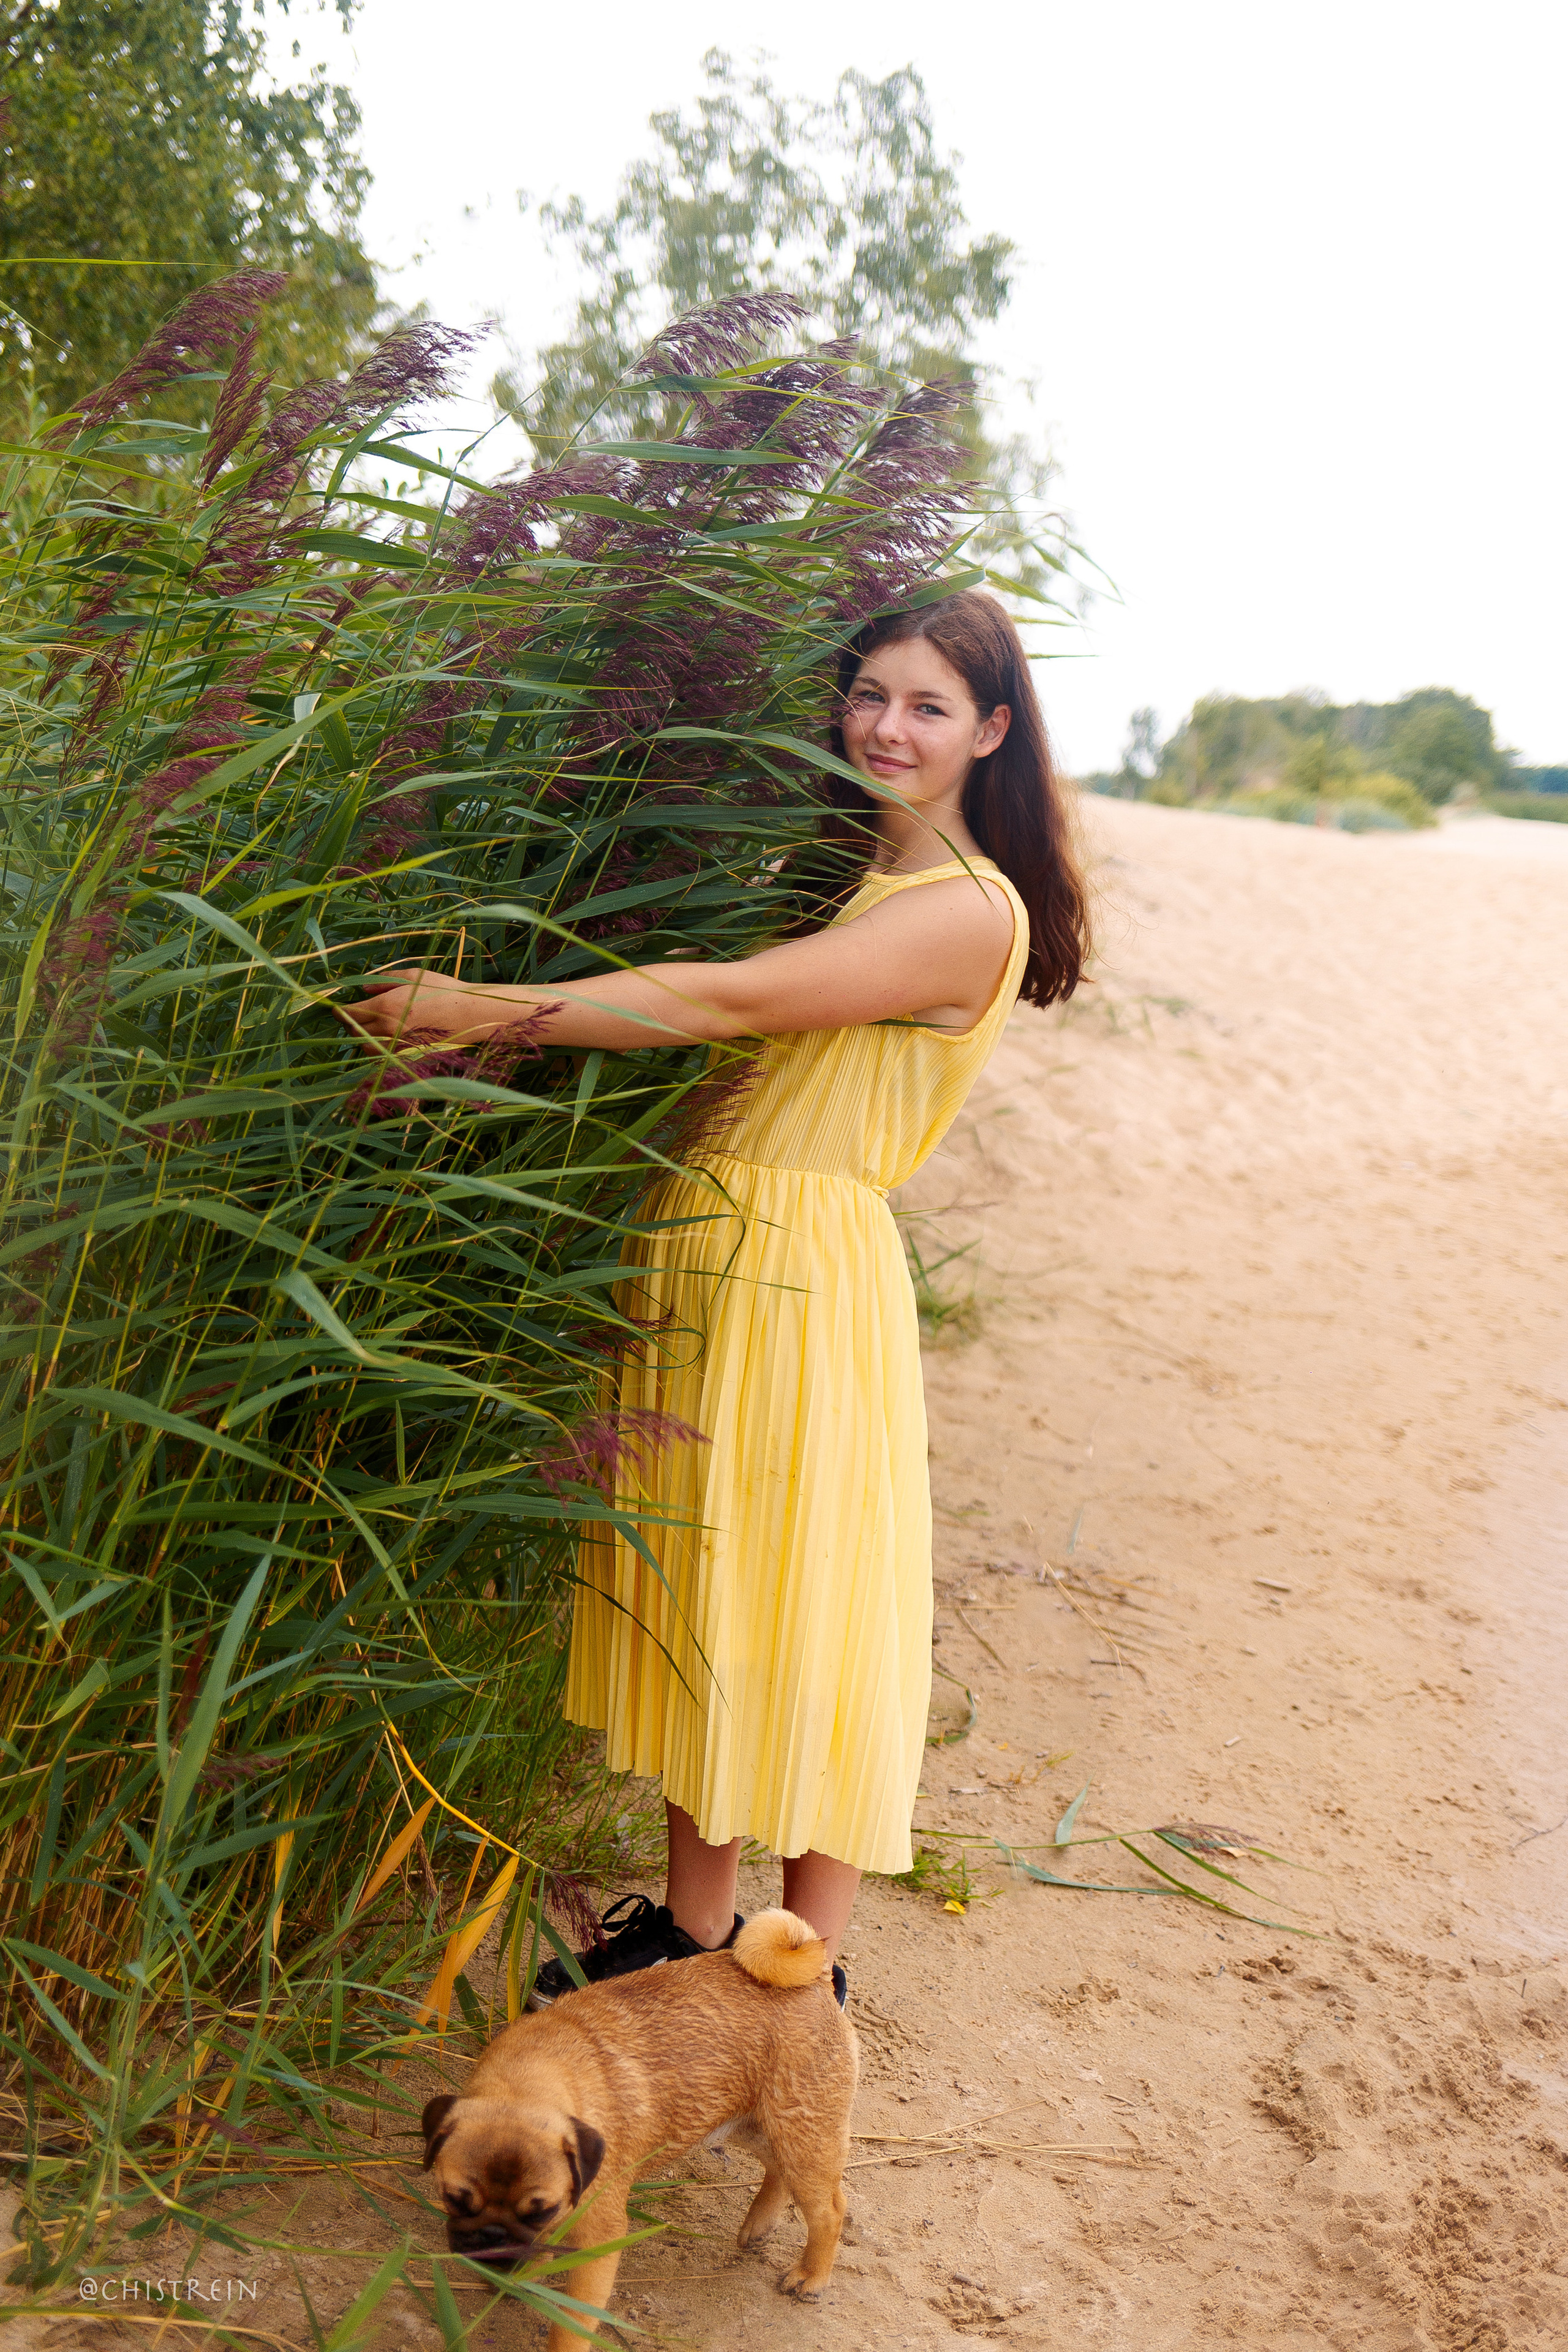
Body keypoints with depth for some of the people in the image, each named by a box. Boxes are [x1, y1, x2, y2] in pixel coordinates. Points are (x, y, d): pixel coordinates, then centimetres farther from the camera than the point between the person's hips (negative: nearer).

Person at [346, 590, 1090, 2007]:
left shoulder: (967, 909, -12)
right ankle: (692, 1927, 30)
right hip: (699, 1255, 8)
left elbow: (731, 1003, -20)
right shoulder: (839, 869, 17)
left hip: (799, 1278, -8)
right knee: (693, 1597, 14)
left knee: (796, 1615, 2)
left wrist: (479, 1010, -18)